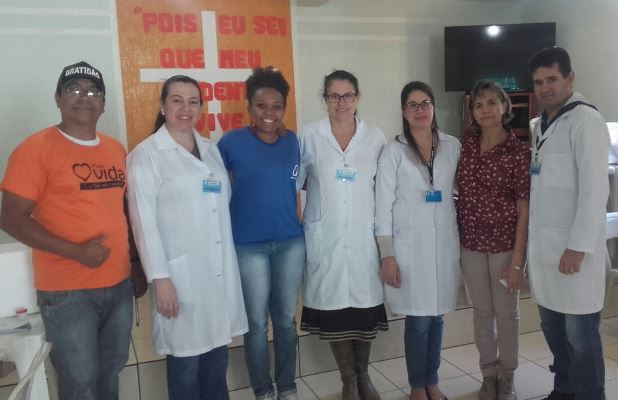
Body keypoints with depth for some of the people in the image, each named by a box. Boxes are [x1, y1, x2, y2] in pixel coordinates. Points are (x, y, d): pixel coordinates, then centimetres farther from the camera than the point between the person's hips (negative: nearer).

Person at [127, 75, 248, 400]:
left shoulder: (211, 149, 12)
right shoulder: (146, 154, -5)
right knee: (185, 361, 5)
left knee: (217, 355, 15)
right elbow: (143, 220, -10)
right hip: (180, 273, -5)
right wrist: (159, 278, -14)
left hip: (220, 269, 5)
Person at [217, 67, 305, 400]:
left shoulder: (294, 142, 2)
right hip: (249, 245, -3)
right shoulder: (231, 142, -8)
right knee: (257, 323, 9)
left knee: (286, 320, 14)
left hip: (291, 242, 3)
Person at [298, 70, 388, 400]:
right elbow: (292, 183, 3)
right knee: (334, 309, 5)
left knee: (366, 307, 8)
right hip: (325, 239, -1)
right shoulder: (308, 137, -1)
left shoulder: (375, 138, 4)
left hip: (364, 237, 1)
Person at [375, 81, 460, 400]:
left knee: (437, 316, 11)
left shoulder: (453, 146, 6)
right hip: (409, 244, -3)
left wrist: (462, 239, 8)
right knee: (418, 319, 2)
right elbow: (383, 205, -5)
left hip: (445, 241, 3)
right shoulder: (393, 151, -3)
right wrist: (387, 255, -9)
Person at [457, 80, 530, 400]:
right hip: (471, 243, 3)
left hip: (505, 244, -3)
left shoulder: (519, 152, -11)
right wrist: (455, 239, 8)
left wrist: (517, 262, -13)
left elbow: (524, 211, -11)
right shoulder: (466, 143, 1)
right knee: (482, 311, 15)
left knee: (506, 312, 12)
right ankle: (489, 374, 33)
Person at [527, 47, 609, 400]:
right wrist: (531, 238, 12)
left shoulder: (585, 120, -10)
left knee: (580, 334, 1)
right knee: (552, 326, 16)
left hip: (573, 246, -7)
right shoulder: (540, 125, 14)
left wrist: (578, 247, -19)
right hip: (543, 243, 8)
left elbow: (594, 189, -17)